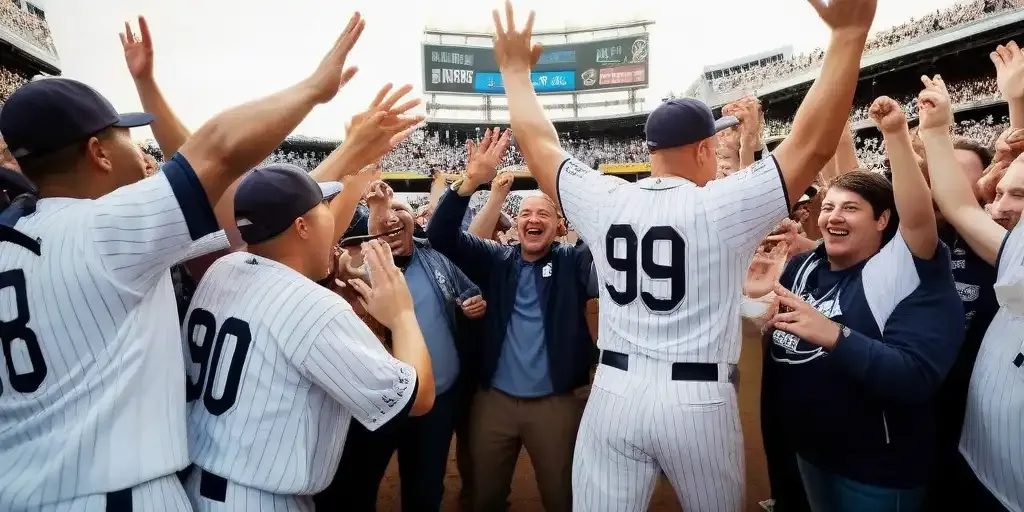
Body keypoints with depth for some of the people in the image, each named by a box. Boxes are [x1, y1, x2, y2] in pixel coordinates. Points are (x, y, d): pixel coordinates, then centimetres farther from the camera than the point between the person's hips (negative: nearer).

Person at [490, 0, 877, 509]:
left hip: (614, 396, 3)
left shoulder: (604, 201, -2)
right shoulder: (719, 207, -11)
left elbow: (539, 146, 10)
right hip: (699, 403, -2)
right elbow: (813, 143, -10)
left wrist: (516, 71, 22)